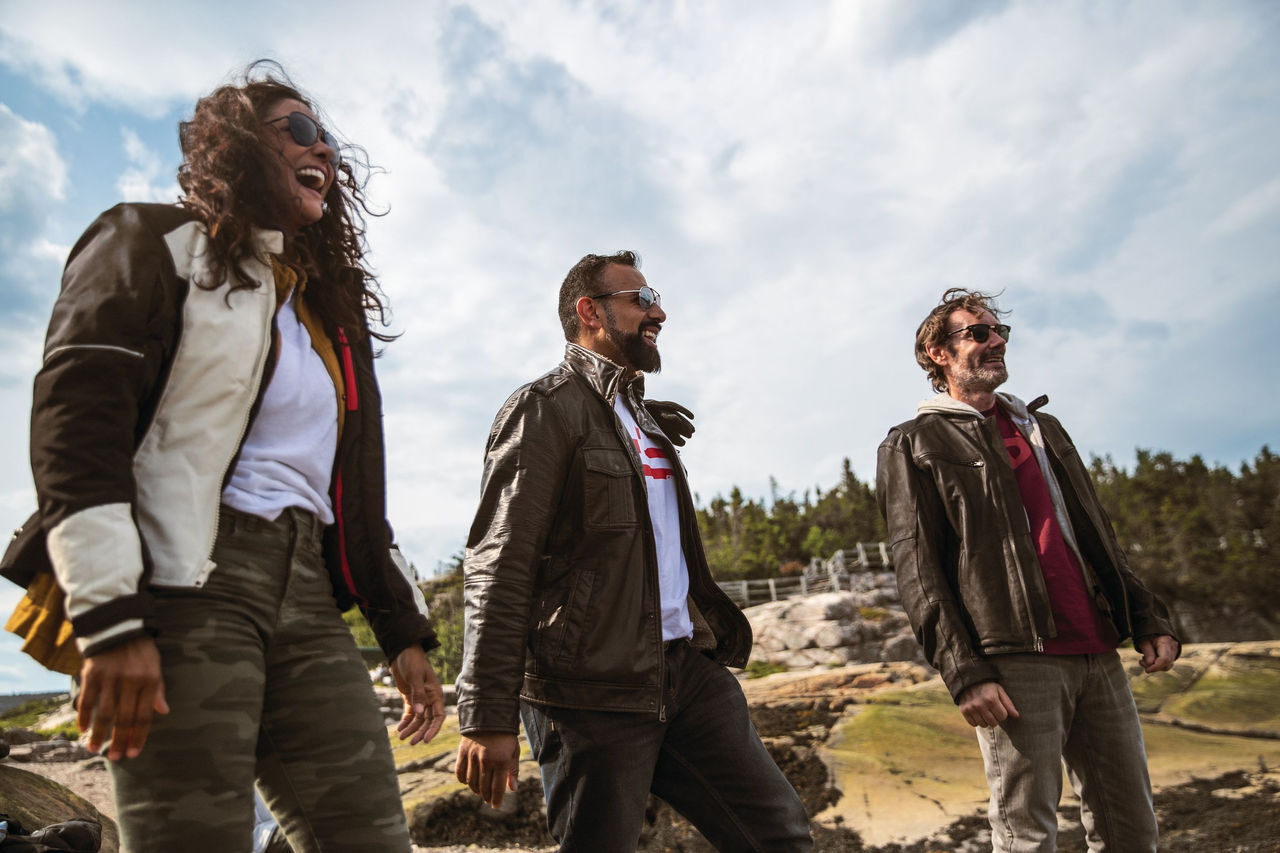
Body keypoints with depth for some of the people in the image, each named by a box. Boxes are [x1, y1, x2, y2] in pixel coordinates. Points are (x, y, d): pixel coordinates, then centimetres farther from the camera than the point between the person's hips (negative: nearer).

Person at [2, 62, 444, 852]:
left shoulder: (330, 305, 23)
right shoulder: (158, 243, 6)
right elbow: (74, 419, -8)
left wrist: (405, 632, 14)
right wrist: (109, 619, -18)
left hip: (310, 592, 6)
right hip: (189, 581, -5)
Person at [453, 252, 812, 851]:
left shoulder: (646, 417, 21)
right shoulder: (546, 408, -6)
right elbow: (499, 569, -14)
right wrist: (488, 718, -17)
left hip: (686, 666, 8)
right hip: (594, 690, -7)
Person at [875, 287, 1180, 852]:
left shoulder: (1042, 426, 22)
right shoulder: (914, 446, 2)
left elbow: (1098, 538, 24)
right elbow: (918, 573, -6)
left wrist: (1147, 618, 12)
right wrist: (964, 672, -14)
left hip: (1099, 653, 6)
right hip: (1016, 662, -6)